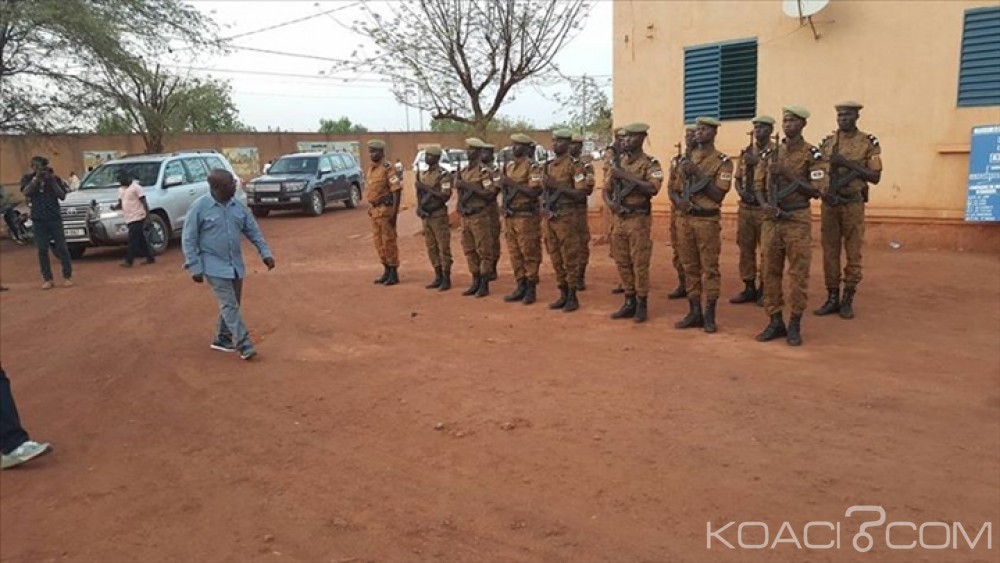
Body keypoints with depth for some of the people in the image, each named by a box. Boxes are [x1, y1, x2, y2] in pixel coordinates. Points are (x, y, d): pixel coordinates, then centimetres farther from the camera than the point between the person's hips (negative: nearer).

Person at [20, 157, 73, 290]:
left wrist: (52, 181, -13)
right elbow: (26, 192, -12)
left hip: (55, 218, 0)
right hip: (38, 220, 1)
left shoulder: (54, 178, 6)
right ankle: (47, 279, 5)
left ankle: (67, 276, 4)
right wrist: (36, 177, -17)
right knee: (42, 250, 1)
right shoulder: (27, 178, 7)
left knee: (61, 248, -2)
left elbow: (62, 196, -4)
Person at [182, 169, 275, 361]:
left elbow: (253, 231, 11)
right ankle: (244, 345, -8)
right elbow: (189, 240, -9)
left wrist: (265, 253, 2)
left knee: (232, 304, 12)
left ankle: (222, 339, 28)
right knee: (229, 305, -10)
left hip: (235, 264, 6)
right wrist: (195, 267, -12)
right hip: (214, 266, -6)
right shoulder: (199, 207, -12)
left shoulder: (238, 207, 4)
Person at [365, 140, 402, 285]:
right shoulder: (370, 169, 14)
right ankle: (386, 272, 21)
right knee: (379, 242, 12)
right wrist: (370, 209, 17)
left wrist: (394, 212, -21)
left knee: (389, 241, -4)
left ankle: (394, 274, 3)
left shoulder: (388, 169, -11)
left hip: (386, 209, -9)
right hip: (375, 210, 9)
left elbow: (397, 190, -16)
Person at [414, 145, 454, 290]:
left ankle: (446, 279, 3)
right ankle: (438, 277, 19)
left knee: (443, 248, -3)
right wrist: (419, 207, -1)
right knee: (431, 248, 11)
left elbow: (445, 196, -20)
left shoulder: (444, 175, -11)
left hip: (438, 216, -8)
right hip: (426, 216, 8)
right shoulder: (422, 174, 13)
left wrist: (427, 188, -19)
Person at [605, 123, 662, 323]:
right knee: (622, 263, 10)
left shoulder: (650, 164, -7)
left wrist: (626, 176, -22)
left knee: (640, 264, -3)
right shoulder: (619, 164, 13)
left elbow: (653, 189, -22)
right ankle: (629, 303, 19)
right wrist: (610, 202, -6)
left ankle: (642, 305, 7)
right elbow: (606, 189, 17)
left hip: (638, 220, -6)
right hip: (619, 220, 7)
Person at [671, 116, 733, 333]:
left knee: (710, 268, -1)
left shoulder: (722, 161, -4)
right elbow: (673, 188, 14)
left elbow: (718, 195, -12)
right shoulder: (686, 159, 13)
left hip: (708, 221, -5)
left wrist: (698, 174, -16)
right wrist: (678, 200, -9)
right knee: (690, 267, 8)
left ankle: (709, 314, 5)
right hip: (685, 220, 5)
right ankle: (694, 312, 15)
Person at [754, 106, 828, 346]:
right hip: (771, 220, 4)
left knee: (798, 274, 0)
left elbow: (817, 190, -9)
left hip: (798, 220, -4)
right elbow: (759, 185, 12)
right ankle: (775, 322, 16)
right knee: (770, 272, 6)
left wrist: (788, 173, -16)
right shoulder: (770, 154, 11)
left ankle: (795, 325, 9)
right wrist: (764, 205, -9)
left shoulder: (813, 155, -2)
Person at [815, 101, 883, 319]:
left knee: (853, 253, 2)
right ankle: (832, 298, 12)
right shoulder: (827, 142, 8)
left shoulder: (868, 143, -1)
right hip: (828, 204, 3)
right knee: (830, 252, 5)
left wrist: (849, 163, -15)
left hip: (853, 204, -3)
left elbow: (875, 177, -5)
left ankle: (848, 300, 9)